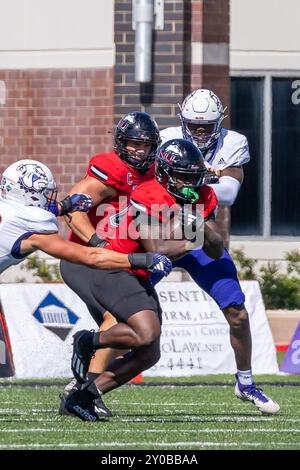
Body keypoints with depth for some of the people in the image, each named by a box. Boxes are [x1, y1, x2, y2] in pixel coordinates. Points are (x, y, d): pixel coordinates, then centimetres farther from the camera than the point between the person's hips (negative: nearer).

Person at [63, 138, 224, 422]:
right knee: (147, 333, -28)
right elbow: (156, 251, -27)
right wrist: (192, 241, -22)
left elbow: (216, 252, -1)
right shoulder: (148, 197, -22)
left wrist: (202, 228, -20)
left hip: (138, 278, 9)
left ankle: (83, 396, 11)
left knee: (148, 355, 6)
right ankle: (88, 342, -4)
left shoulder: (203, 198, 1)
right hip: (111, 268, -9)